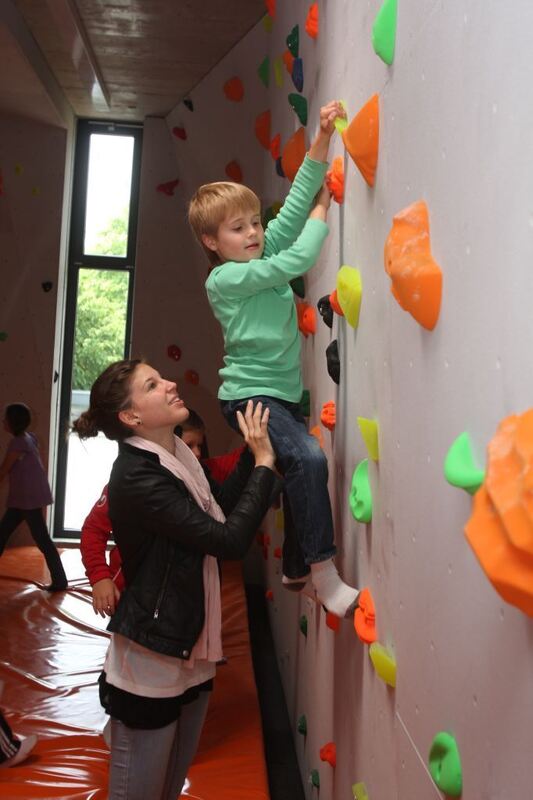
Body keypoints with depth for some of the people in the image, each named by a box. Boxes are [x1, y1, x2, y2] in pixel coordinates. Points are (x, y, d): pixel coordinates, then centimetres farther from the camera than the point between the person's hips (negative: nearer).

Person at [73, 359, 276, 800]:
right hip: (151, 661, -8)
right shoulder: (136, 476, -23)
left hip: (191, 652, 9)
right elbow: (230, 540, -26)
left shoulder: (179, 458, 5)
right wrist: (263, 462, -19)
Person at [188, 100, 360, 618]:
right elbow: (296, 262, -17)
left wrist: (322, 138, -3)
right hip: (249, 394, -8)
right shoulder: (223, 279, -12)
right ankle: (325, 576, -21)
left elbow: (295, 203, 5)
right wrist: (322, 212, -2)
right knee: (308, 459, -27)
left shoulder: (266, 252, 10)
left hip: (283, 393, 8)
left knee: (301, 474, 10)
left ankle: (297, 573, 29)